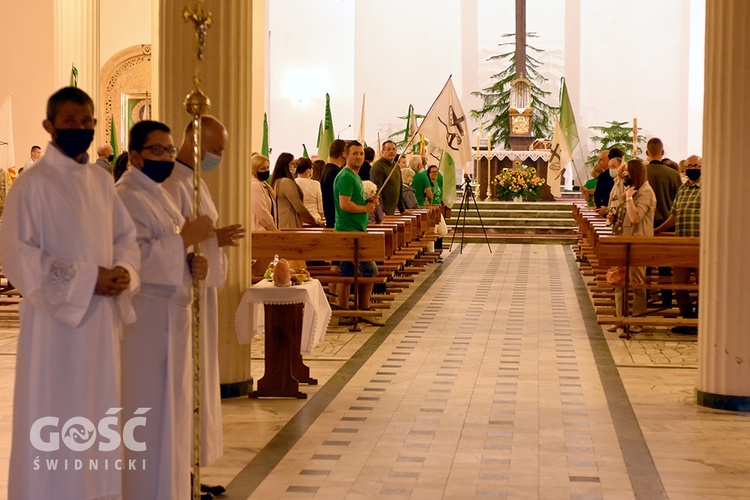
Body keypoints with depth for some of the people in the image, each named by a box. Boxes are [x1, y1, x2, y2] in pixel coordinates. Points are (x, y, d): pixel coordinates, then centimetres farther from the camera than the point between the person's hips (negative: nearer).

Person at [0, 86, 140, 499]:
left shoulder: (103, 182, 10)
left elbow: (126, 236, 15)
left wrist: (124, 272, -8)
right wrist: (88, 280, -19)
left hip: (103, 319, 6)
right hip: (56, 319, -6)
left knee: (99, 416, 12)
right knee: (53, 425, -1)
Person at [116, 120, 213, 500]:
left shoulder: (156, 195, 16)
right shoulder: (127, 198, -15)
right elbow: (132, 259, -25)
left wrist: (192, 263, 2)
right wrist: (186, 238, -20)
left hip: (168, 319, 10)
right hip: (144, 323, -10)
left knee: (170, 412, 15)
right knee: (148, 419, -4)